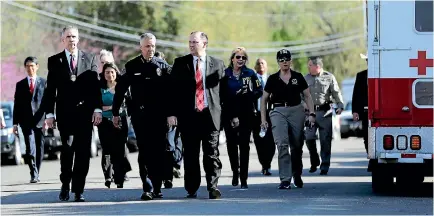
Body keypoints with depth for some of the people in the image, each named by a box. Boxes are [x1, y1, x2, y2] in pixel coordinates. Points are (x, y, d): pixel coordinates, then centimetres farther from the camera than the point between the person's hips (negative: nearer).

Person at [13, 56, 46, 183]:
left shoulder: (44, 83, 7)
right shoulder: (20, 85, 11)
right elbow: (17, 105, 11)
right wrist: (15, 123, 5)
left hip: (40, 120, 0)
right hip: (26, 121, 0)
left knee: (39, 149, 5)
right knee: (30, 149, -13)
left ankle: (36, 174, 16)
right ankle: (33, 174, -14)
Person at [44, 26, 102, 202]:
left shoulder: (90, 59, 9)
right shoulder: (55, 61, 8)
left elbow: (96, 86, 5)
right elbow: (50, 90, 5)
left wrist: (97, 109, -4)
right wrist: (49, 113, -2)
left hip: (85, 113, 1)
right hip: (65, 113, -1)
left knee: (83, 152, -2)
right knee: (67, 148, -8)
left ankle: (78, 190, 3)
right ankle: (65, 185, 10)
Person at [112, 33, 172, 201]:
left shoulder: (163, 66, 6)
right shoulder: (131, 66, 5)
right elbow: (120, 90, 9)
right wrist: (115, 113, 6)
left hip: (159, 116, 1)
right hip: (140, 116, -1)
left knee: (159, 152, 2)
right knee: (145, 152, -5)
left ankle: (157, 188, 11)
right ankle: (147, 188, -6)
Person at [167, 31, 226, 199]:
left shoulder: (217, 64, 9)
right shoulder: (180, 63, 8)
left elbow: (223, 90, 9)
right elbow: (173, 89, 4)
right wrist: (172, 113, -5)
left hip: (210, 115, 0)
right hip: (188, 115, 1)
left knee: (212, 153, -4)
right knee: (190, 154, 4)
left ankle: (213, 187, 0)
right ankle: (192, 189, 11)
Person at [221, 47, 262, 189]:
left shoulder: (250, 74, 6)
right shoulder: (225, 74, 3)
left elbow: (259, 91, 7)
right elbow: (221, 95, 1)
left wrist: (248, 94, -15)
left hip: (246, 114, -1)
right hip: (229, 114, 1)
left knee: (244, 145, -4)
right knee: (231, 144, 3)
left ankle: (244, 178, -3)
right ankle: (235, 172, 24)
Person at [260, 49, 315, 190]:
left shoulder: (298, 77, 7)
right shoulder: (273, 79, 5)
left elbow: (307, 96, 10)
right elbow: (264, 99, 10)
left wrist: (311, 113, -1)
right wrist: (263, 119, 4)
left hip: (296, 111, 1)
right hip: (278, 112, -1)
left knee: (297, 146, 8)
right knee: (282, 144, -16)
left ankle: (297, 175, 29)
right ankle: (285, 179, -19)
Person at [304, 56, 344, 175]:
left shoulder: (329, 77, 3)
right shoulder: (306, 78, 11)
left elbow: (336, 93, 1)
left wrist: (340, 106, -12)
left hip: (324, 112, -2)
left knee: (325, 140, -1)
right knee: (309, 138, -2)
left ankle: (325, 165, 6)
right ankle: (314, 162, 17)